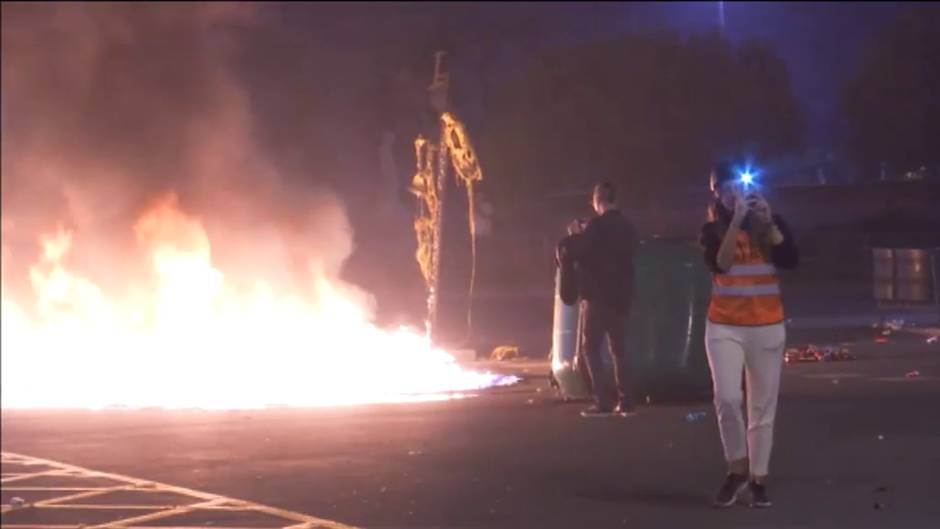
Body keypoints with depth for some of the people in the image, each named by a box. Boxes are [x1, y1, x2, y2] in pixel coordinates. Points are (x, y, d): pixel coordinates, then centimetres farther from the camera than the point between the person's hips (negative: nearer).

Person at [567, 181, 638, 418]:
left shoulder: (597, 225, -14)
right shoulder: (626, 226, 10)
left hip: (599, 295, -7)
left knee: (591, 346, -1)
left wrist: (575, 235, 6)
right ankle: (624, 401, 8)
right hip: (620, 295, 7)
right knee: (619, 347, 12)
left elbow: (576, 252, -13)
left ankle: (603, 401, -9)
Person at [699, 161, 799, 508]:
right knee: (727, 398, -16)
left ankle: (758, 479, 11)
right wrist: (736, 221, -21)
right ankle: (737, 470, 3)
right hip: (724, 327, -1)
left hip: (767, 327, 1)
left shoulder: (770, 223, 5)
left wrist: (769, 223, -18)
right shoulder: (713, 230, 2)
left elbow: (791, 260, -10)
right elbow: (721, 263, -17)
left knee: (763, 407, 2)